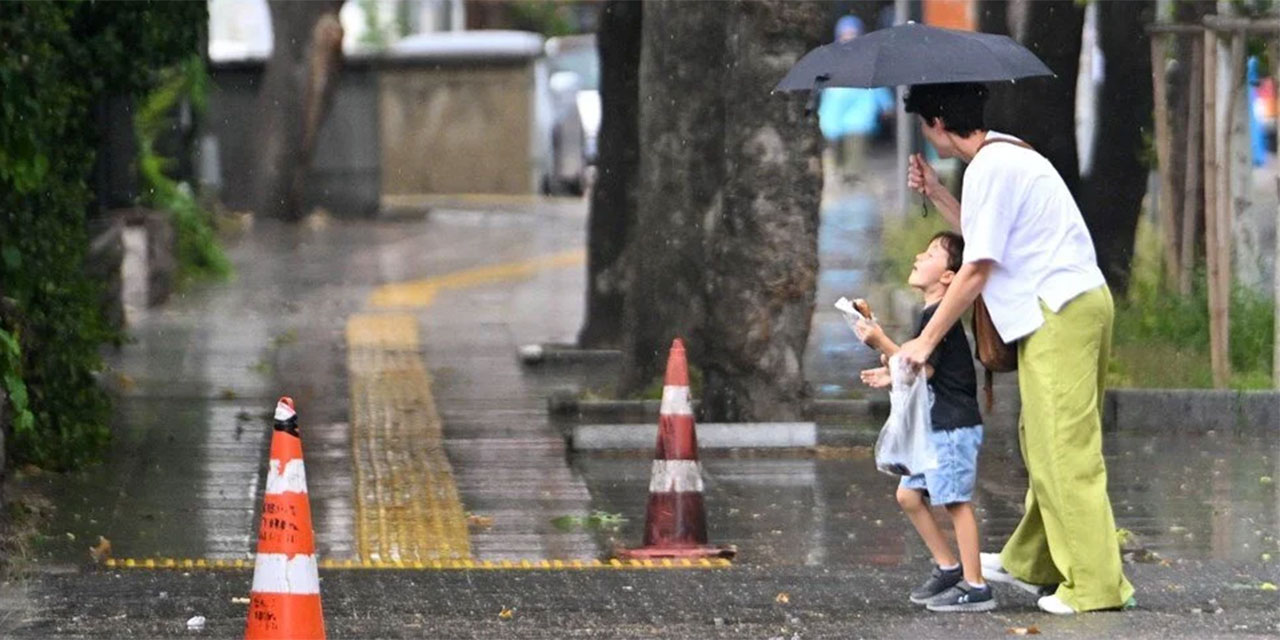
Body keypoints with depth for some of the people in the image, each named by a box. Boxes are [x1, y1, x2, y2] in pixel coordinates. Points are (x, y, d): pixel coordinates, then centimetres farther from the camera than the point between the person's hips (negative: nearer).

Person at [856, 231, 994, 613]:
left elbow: (924, 369, -20)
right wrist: (892, 377, 21)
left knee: (956, 501, -9)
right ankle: (948, 568, 20)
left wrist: (882, 343, -18)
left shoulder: (939, 316, -15)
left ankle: (975, 586, -7)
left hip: (953, 426, -11)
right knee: (909, 495, 13)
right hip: (936, 427, 11)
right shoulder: (933, 315, 17)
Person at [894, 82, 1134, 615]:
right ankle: (1032, 563, 28)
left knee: (1064, 451, -9)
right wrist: (936, 195, 25)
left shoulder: (991, 168, -12)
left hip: (1058, 314, -10)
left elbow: (976, 269, -13)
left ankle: (1095, 584, -11)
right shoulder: (1009, 156, 19)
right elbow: (987, 237, 29)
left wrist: (926, 341, -7)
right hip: (1077, 305, 10)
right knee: (1045, 443, 18)